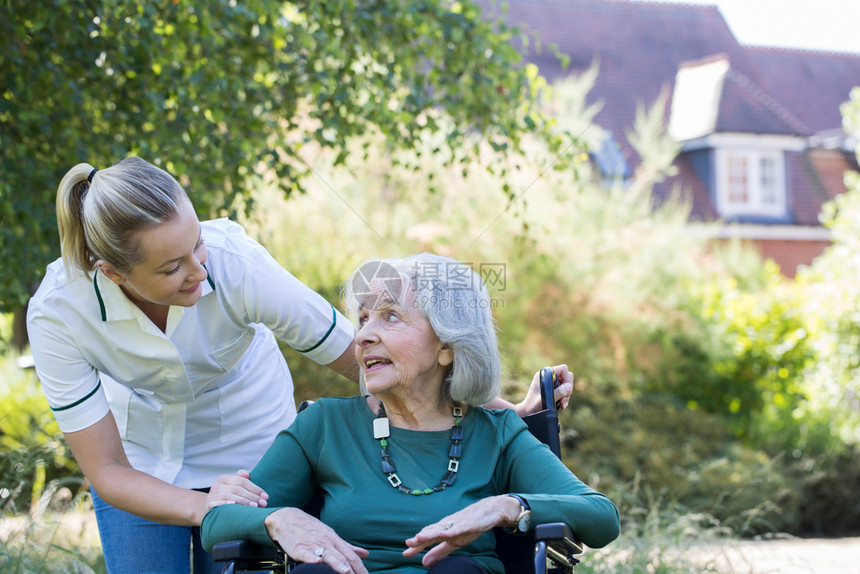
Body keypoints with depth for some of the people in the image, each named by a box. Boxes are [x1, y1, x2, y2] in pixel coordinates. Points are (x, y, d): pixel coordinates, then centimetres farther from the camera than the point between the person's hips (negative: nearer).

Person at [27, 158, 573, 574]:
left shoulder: (237, 264, -32)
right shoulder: (58, 314, -29)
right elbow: (107, 472, -24)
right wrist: (201, 507, -42)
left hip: (246, 453, 0)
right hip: (142, 464, 0)